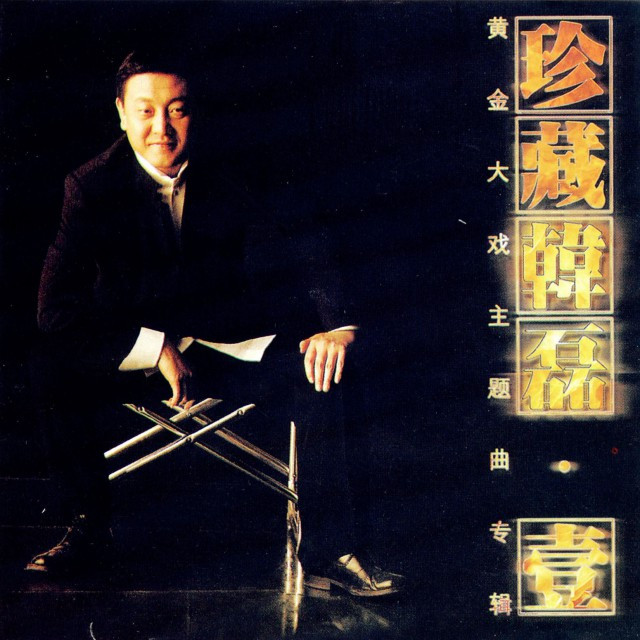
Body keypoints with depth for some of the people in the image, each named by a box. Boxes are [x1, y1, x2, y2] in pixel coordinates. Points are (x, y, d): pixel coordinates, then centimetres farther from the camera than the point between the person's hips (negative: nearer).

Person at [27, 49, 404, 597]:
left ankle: (328, 553, -20)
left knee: (316, 363, -24)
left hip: (223, 332, 2)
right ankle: (88, 527, -8)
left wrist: (337, 324, -27)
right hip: (134, 340, -1)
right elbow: (56, 309, -20)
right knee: (56, 370, -30)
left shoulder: (224, 177, -6)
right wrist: (157, 348, -29)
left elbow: (300, 257, -5)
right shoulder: (92, 186, -12)